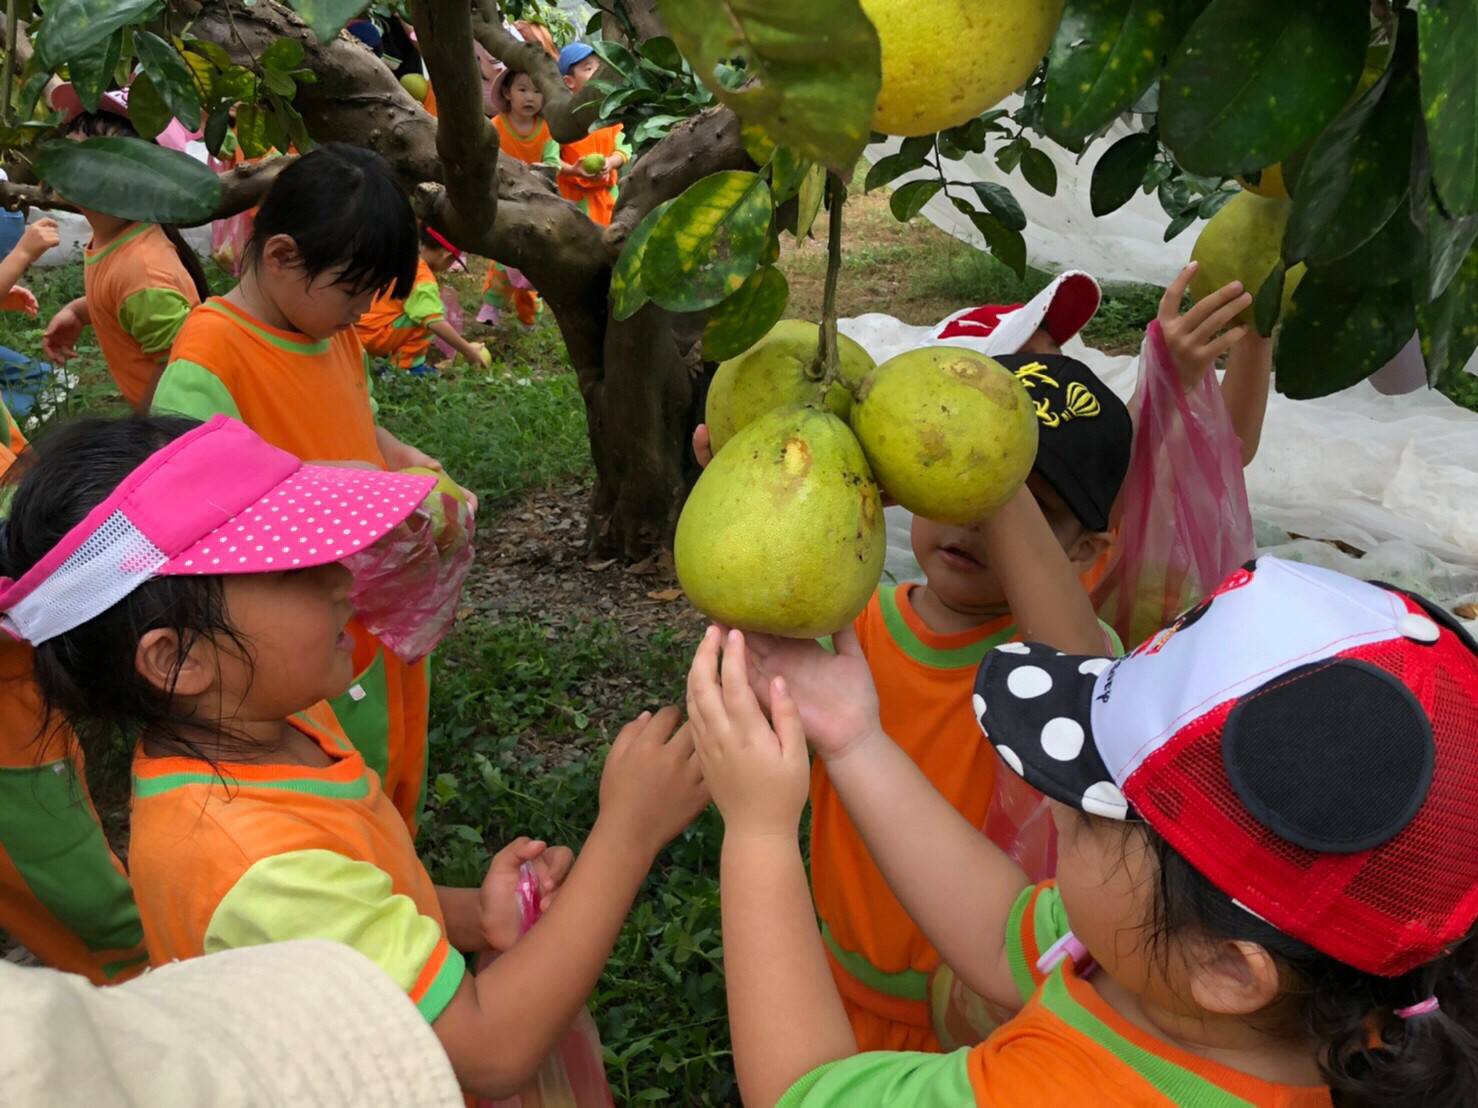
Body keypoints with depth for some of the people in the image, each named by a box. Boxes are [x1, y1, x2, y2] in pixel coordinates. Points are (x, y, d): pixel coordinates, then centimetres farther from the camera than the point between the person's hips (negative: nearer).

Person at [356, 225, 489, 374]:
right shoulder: (422, 279, -17)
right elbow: (436, 323, -27)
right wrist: (467, 351, -21)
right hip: (372, 336, -9)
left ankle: (387, 356, 15)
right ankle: (408, 365, -8)